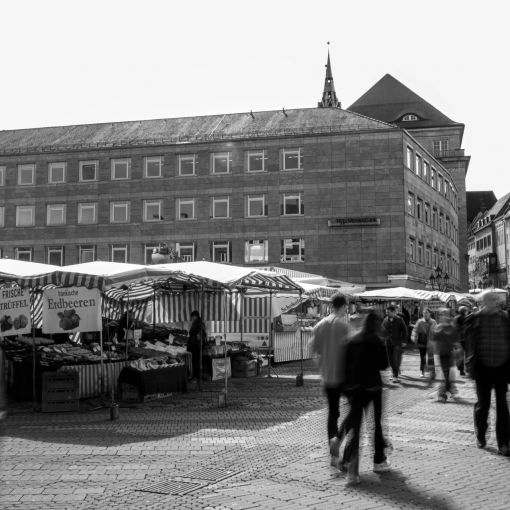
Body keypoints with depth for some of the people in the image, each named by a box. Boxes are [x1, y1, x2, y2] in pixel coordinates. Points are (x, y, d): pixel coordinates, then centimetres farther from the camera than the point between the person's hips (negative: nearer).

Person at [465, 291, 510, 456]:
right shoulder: (475, 319, -5)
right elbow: (470, 345, -5)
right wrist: (471, 367, -10)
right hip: (483, 368, -1)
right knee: (482, 403, 10)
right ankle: (480, 436, 31)